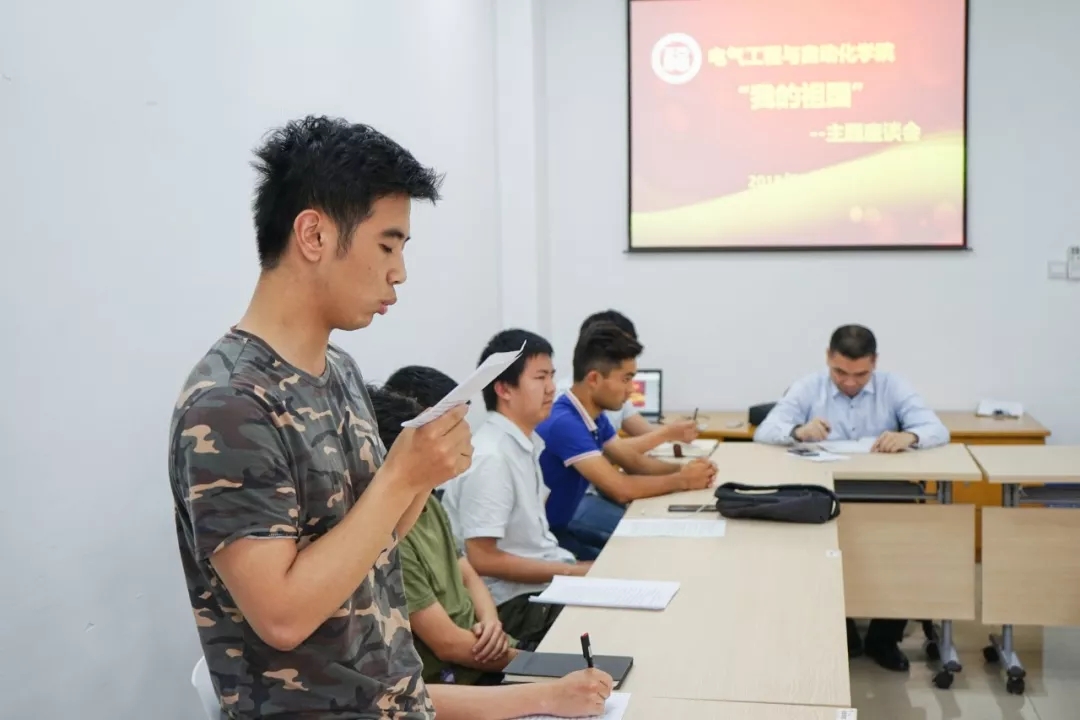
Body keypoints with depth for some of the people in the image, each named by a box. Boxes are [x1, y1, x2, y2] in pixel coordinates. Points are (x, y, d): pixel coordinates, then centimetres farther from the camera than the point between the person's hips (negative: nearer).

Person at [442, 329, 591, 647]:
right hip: (515, 603, -9)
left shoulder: (529, 442, 8)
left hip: (546, 580, 9)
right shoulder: (490, 457, -20)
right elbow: (483, 558, -20)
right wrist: (573, 573, -16)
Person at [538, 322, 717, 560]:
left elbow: (635, 462, 12)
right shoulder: (564, 423, -28)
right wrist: (682, 480, -17)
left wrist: (682, 469, -6)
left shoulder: (595, 416, 2)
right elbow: (621, 489, -30)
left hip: (565, 518, 9)